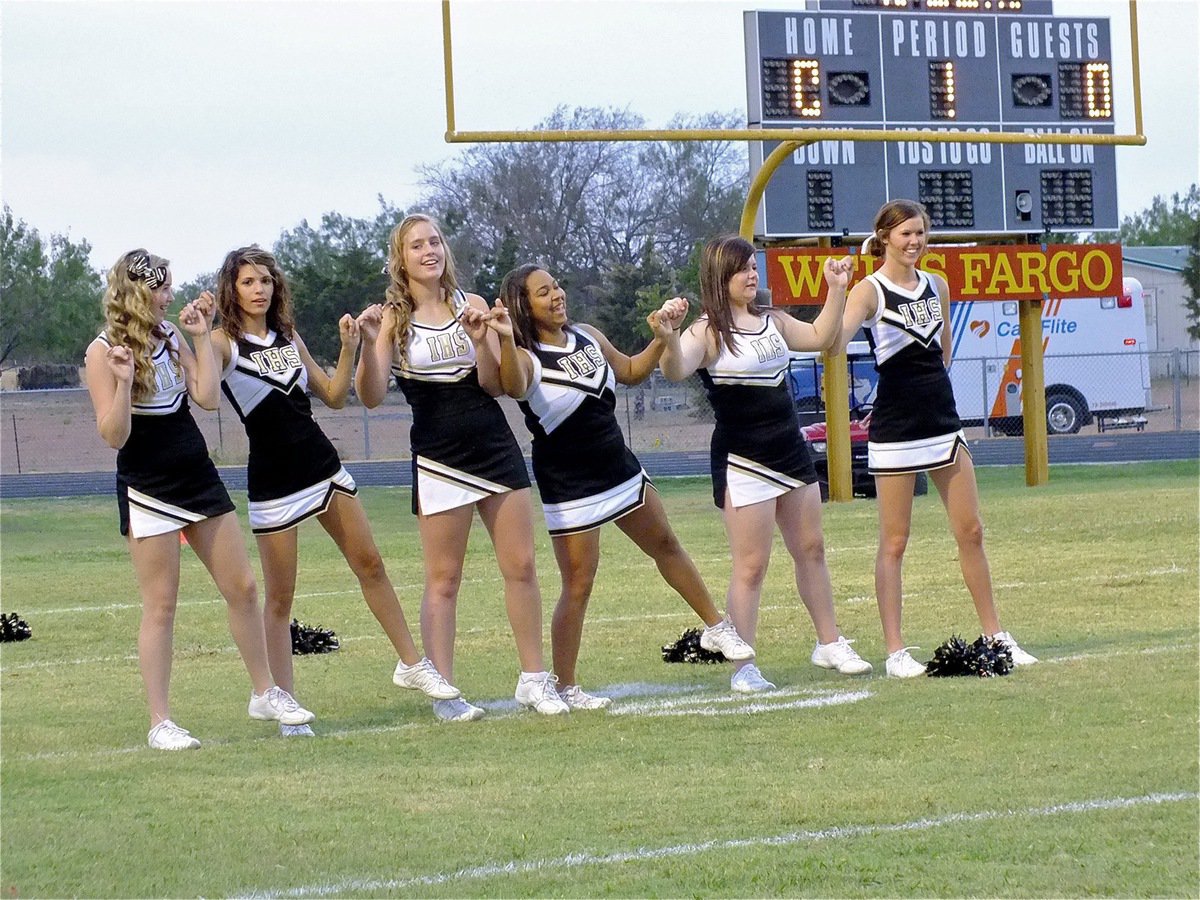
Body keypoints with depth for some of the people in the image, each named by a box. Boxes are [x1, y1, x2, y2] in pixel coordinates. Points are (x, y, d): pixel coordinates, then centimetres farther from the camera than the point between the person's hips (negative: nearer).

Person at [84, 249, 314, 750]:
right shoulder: (103, 352, -11)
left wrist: (201, 337, -1)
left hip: (198, 479, 6)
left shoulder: (170, 336, 7)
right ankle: (160, 723, 2)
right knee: (161, 606, -4)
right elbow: (113, 436, -15)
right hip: (148, 490, -6)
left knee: (242, 587, 9)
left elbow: (208, 398, -1)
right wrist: (124, 381, -29)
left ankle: (265, 694, 23)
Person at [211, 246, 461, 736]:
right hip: (273, 479, -6)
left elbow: (334, 396, 15)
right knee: (279, 597, -1)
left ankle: (412, 664, 23)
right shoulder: (223, 342, -7)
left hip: (322, 464, 6)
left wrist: (348, 348, 3)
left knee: (371, 566, 11)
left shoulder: (288, 337, 11)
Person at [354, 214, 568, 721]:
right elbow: (371, 397, -11)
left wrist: (480, 340, -16)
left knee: (521, 567, 5)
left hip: (496, 449, 3)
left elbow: (495, 384, 1)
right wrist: (369, 345, -27)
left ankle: (534, 679, 15)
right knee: (443, 579, 0)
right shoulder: (393, 318, -1)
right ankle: (444, 692, 4)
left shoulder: (472, 305, 6)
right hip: (438, 456, -3)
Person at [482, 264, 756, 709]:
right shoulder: (527, 357, -16)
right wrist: (506, 341, -58)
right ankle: (565, 688, 2)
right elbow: (515, 386, -40)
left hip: (619, 467, 7)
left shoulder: (587, 337, 6)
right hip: (569, 485, -7)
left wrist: (661, 339, 5)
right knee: (578, 585, -7)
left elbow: (631, 372, 21)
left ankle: (716, 628, 38)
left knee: (665, 544, 20)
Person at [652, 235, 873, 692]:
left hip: (790, 451, 8)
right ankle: (743, 667, -2)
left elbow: (820, 337, 20)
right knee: (751, 567, -7)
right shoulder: (709, 332, -14)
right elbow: (675, 370, -31)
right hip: (743, 461, -8)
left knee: (811, 550, 16)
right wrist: (667, 338, -51)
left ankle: (829, 644, 30)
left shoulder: (771, 321, 9)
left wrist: (837, 291, 10)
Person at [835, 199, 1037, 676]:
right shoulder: (870, 291, -8)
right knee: (894, 542, -2)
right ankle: (895, 651, 1)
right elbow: (834, 343, -25)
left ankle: (995, 636, 19)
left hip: (943, 422, 6)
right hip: (894, 429, -6)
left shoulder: (937, 285, 11)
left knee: (971, 531, 9)